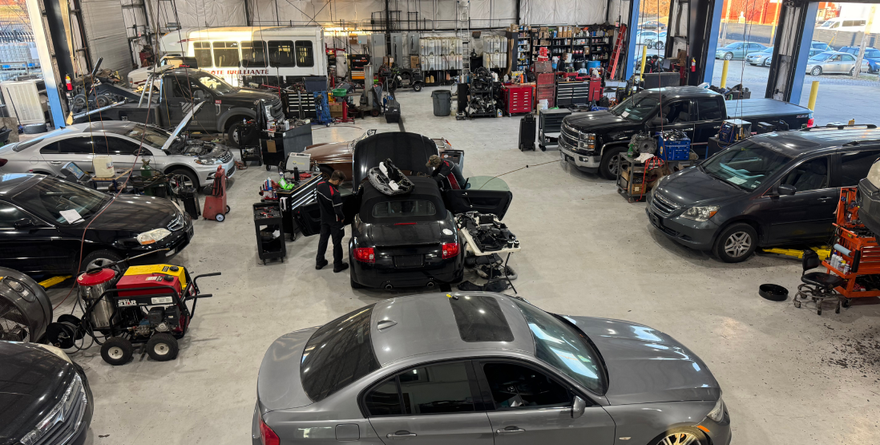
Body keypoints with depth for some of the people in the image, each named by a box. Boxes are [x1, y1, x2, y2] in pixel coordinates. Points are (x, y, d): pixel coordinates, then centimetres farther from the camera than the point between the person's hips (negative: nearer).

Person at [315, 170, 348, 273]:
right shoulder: (335, 194, -32)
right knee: (337, 242, 9)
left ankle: (319, 262, 32)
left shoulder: (320, 185, -9)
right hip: (334, 221, -7)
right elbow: (338, 211, -25)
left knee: (323, 239, 21)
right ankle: (337, 265, 21)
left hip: (324, 218, 7)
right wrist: (343, 217, -6)